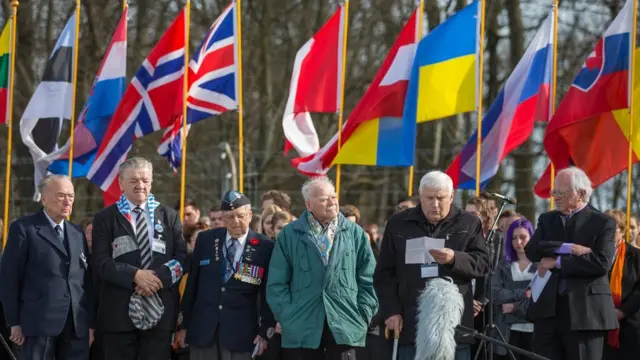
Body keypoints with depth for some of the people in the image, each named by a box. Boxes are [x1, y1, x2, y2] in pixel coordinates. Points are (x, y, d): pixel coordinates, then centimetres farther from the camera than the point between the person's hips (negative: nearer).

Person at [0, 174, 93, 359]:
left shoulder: (78, 233, 19)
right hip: (40, 322, -5)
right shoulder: (24, 228, 1)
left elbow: (86, 279, 17)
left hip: (77, 325, 5)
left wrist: (91, 322, 11)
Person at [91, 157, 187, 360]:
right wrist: (135, 275, -17)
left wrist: (160, 277, -13)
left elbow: (182, 258, 6)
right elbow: (100, 262, -4)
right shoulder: (105, 219, 6)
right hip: (118, 312, -2)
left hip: (160, 311, 2)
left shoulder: (169, 216, 14)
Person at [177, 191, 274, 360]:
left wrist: (265, 331, -2)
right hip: (202, 328, 2)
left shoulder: (264, 247, -1)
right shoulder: (205, 240, 7)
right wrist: (184, 324, 9)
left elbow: (268, 293, 2)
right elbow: (192, 284, 10)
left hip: (241, 331, -2)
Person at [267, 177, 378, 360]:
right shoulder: (289, 235, 6)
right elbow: (277, 283, 5)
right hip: (301, 328, 0)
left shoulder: (355, 233, 8)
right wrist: (287, 316, -3)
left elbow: (368, 280, 9)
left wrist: (363, 316, 0)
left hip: (344, 327, 0)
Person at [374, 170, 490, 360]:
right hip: (411, 323, 1)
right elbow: (385, 274, 10)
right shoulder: (398, 224, 9)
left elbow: (483, 264, 0)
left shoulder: (468, 223, 7)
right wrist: (391, 311, 0)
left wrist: (454, 259, -18)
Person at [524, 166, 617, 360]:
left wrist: (557, 262, -12)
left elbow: (601, 262, -15)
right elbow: (531, 250, -3)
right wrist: (569, 248, -15)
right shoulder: (547, 219, 14)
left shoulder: (603, 223, 0)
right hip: (548, 308, 4)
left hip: (585, 310, -4)